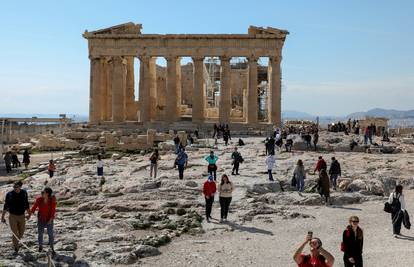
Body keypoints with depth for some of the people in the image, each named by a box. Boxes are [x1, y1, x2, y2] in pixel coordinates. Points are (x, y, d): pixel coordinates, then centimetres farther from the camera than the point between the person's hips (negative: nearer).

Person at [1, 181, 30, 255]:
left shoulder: (24, 193, -2)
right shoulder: (9, 194, -9)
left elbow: (26, 204, 9)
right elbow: (6, 206, -2)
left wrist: (29, 214, 9)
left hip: (22, 216, 3)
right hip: (12, 216, -3)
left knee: (21, 233, 13)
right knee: (15, 233, -4)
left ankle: (16, 242, 41)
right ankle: (16, 249, 9)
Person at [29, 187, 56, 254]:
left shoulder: (52, 200, -15)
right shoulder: (39, 199, -11)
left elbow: (53, 210, -12)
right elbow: (34, 207, -8)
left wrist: (51, 219, -19)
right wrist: (30, 214, -20)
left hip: (49, 219, -2)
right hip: (41, 219, 2)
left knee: (50, 234, 0)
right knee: (40, 233, 11)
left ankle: (52, 248, 13)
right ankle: (40, 246, 32)